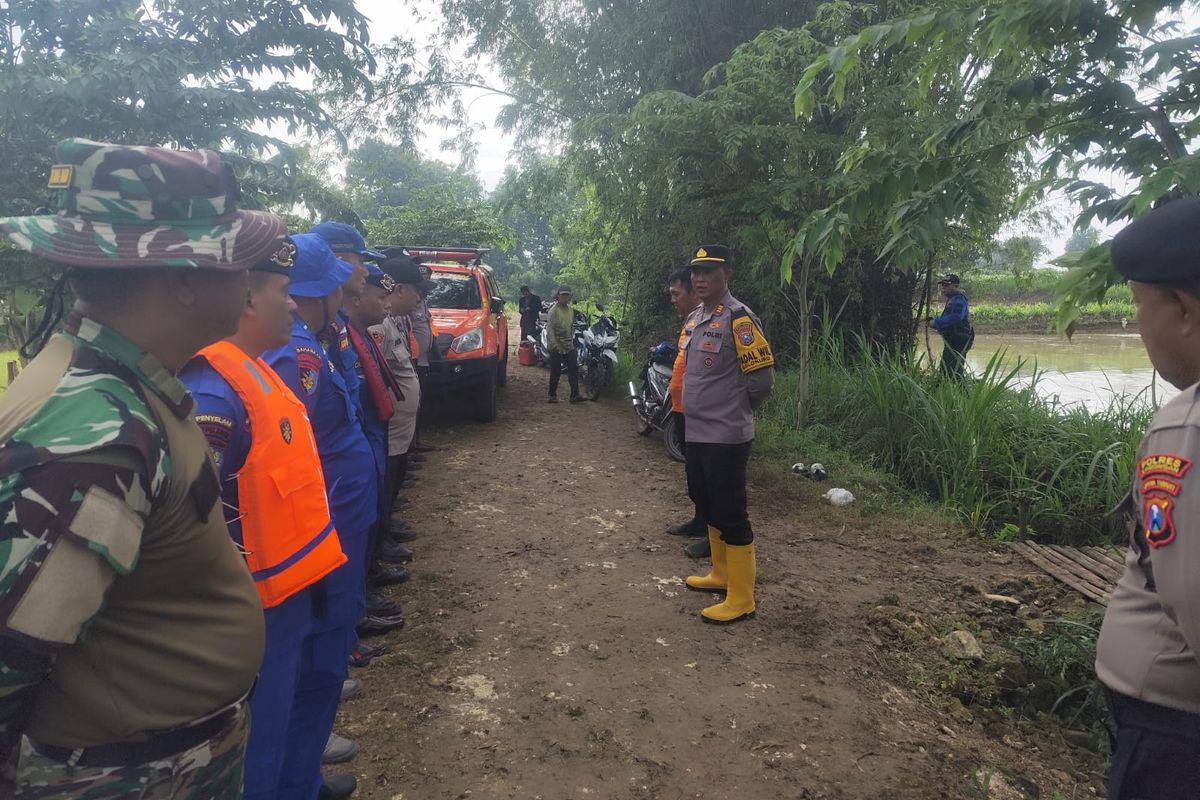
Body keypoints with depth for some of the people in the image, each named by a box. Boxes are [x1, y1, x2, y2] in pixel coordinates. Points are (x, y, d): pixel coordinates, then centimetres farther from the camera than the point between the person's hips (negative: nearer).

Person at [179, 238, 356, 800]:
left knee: (289, 702, 29)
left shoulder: (254, 370, 6)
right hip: (261, 604, -10)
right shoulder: (213, 391, -26)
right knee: (260, 727, 11)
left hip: (292, 588, 10)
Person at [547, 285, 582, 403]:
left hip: (569, 346, 6)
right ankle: (553, 395, 13)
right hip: (556, 346, -6)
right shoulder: (554, 310, -9)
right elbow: (549, 328, -15)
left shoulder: (570, 310, 12)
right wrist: (554, 344, -23)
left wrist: (572, 338, 14)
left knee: (573, 370, 0)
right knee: (555, 372, 1)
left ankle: (575, 395, 2)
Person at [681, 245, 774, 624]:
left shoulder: (739, 319, -16)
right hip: (696, 433, 9)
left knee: (730, 514, -2)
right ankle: (721, 574, 38)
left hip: (726, 437, -9)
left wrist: (736, 412, -1)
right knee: (706, 504, 20)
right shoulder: (695, 318, 12)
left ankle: (741, 599, 9)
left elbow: (762, 378, -16)